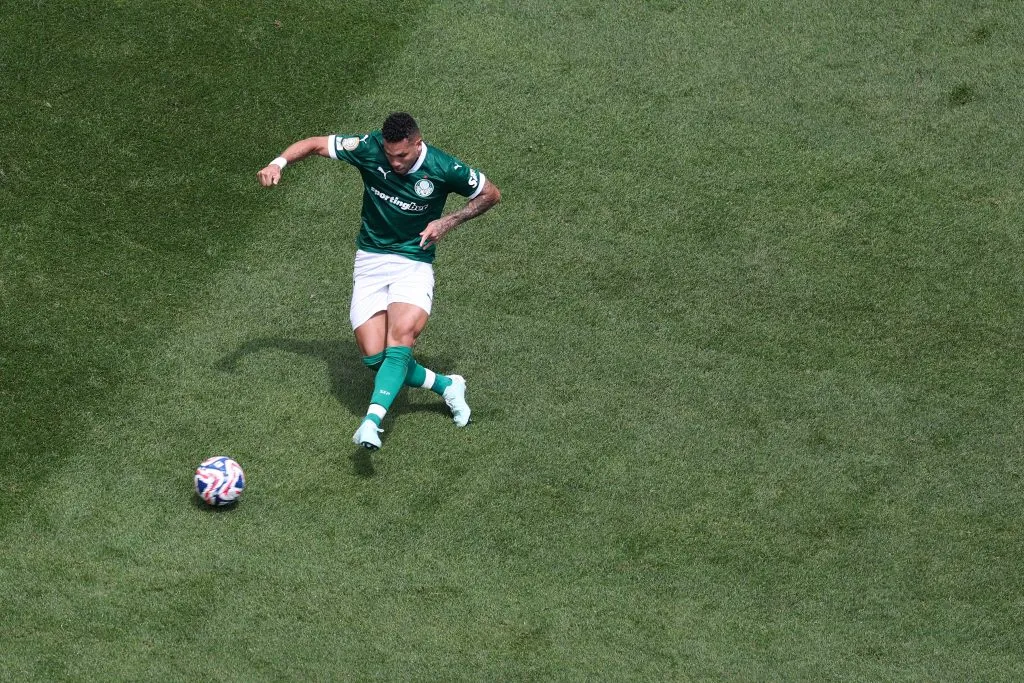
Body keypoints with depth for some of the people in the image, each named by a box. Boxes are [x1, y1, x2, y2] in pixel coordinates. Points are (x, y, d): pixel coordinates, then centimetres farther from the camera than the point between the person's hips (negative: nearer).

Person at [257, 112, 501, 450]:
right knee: (374, 357, -7)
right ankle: (447, 386, 15)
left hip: (414, 263, -3)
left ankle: (372, 421, -39)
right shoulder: (369, 149, -12)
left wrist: (449, 221, -9)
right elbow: (314, 143, -2)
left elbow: (491, 194, 3)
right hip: (370, 260, 3)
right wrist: (279, 162, -21)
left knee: (400, 340, -28)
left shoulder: (443, 169, -14)